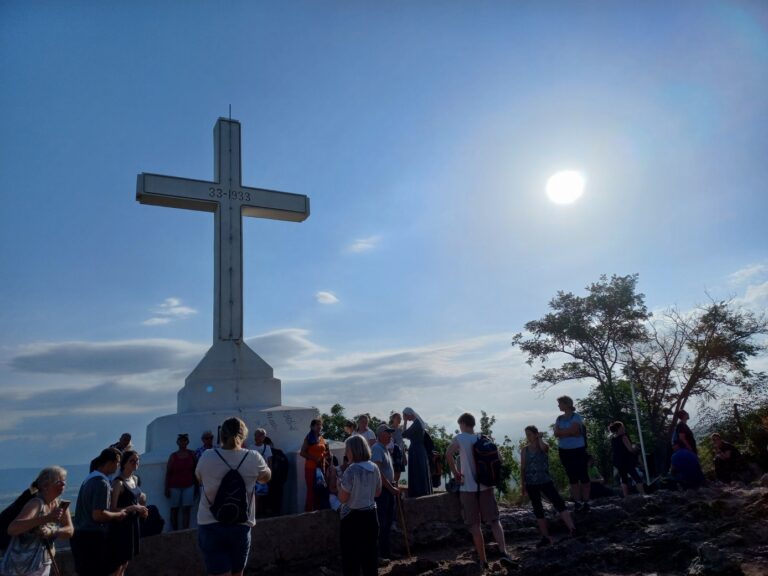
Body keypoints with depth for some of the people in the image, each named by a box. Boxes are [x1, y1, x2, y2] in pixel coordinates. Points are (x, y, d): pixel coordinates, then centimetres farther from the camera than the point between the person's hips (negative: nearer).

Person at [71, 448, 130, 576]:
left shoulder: (90, 477, 10)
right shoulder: (102, 482, -20)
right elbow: (98, 515, -25)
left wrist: (117, 512, 14)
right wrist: (118, 515, -10)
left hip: (81, 534, 10)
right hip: (93, 537, -9)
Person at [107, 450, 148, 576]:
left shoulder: (135, 479, 7)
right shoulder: (118, 482, -18)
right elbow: (112, 509, -22)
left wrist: (140, 509, 4)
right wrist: (133, 508, -22)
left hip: (133, 524, 8)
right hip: (121, 526, -8)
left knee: (124, 564, 18)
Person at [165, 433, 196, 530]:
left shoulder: (192, 454, 3)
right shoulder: (173, 456, 0)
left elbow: (195, 470, 6)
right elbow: (168, 473, 2)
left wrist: (196, 486, 4)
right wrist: (167, 488, -1)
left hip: (189, 486, 0)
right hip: (175, 487, 0)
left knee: (186, 509, -5)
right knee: (174, 509, 3)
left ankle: (185, 531, -5)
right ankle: (174, 532, 10)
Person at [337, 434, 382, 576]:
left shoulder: (351, 470, -20)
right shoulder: (374, 468, -1)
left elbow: (343, 498, -17)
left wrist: (339, 484, -2)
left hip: (352, 517, -6)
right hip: (370, 514, 6)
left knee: (351, 555, 8)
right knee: (370, 553, 17)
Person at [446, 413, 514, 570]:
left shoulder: (459, 438, -6)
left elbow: (448, 454, -23)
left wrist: (456, 473, -11)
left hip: (468, 487, -3)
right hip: (486, 485, 3)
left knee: (474, 525, 6)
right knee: (494, 521, 9)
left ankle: (483, 560, 10)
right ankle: (503, 552, -9)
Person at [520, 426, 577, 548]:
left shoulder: (544, 446, -2)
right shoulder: (524, 449, 4)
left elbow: (544, 447, -30)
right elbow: (522, 468, 7)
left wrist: (540, 438, -14)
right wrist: (523, 485, 7)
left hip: (545, 481, -3)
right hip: (531, 484, 3)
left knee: (559, 503, -17)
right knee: (538, 510, 7)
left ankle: (573, 529, -23)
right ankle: (546, 537, 17)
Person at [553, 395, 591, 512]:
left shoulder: (577, 417, -8)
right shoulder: (559, 418, 7)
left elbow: (572, 430, -21)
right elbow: (556, 434, -4)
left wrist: (561, 432, -8)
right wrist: (569, 432, -16)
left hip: (578, 450, -5)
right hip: (564, 451, 5)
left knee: (583, 476, -1)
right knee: (572, 477, 9)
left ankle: (586, 502, 7)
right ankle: (578, 502, 16)